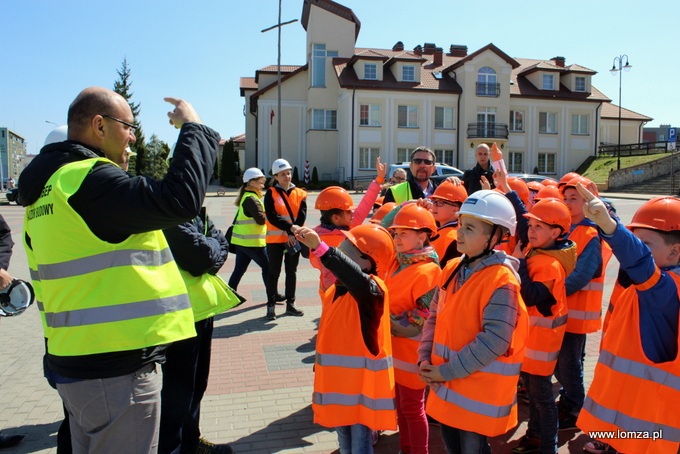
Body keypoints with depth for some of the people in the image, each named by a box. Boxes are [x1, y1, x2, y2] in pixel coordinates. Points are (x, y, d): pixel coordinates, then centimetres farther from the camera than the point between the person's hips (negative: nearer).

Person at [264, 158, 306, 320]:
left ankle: (290, 304, 21)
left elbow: (302, 216, -4)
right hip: (275, 239, -3)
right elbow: (272, 216, -15)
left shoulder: (300, 193, 5)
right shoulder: (271, 193, -2)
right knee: (274, 272, 2)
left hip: (294, 239, 3)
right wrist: (290, 227, -26)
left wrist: (293, 235, -15)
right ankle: (271, 305, 10)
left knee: (292, 272, 11)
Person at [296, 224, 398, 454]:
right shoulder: (333, 291, 5)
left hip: (362, 385, -8)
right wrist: (320, 368, 25)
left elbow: (355, 278, -45)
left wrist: (320, 247, -55)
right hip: (337, 383, 8)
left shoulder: (372, 289, -20)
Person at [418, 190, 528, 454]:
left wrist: (447, 371, -19)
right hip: (446, 387, 7)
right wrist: (426, 360, -4)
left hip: (479, 391, -7)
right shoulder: (452, 269, 2)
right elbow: (435, 316, 7)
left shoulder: (501, 280, -20)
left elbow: (494, 340, -24)